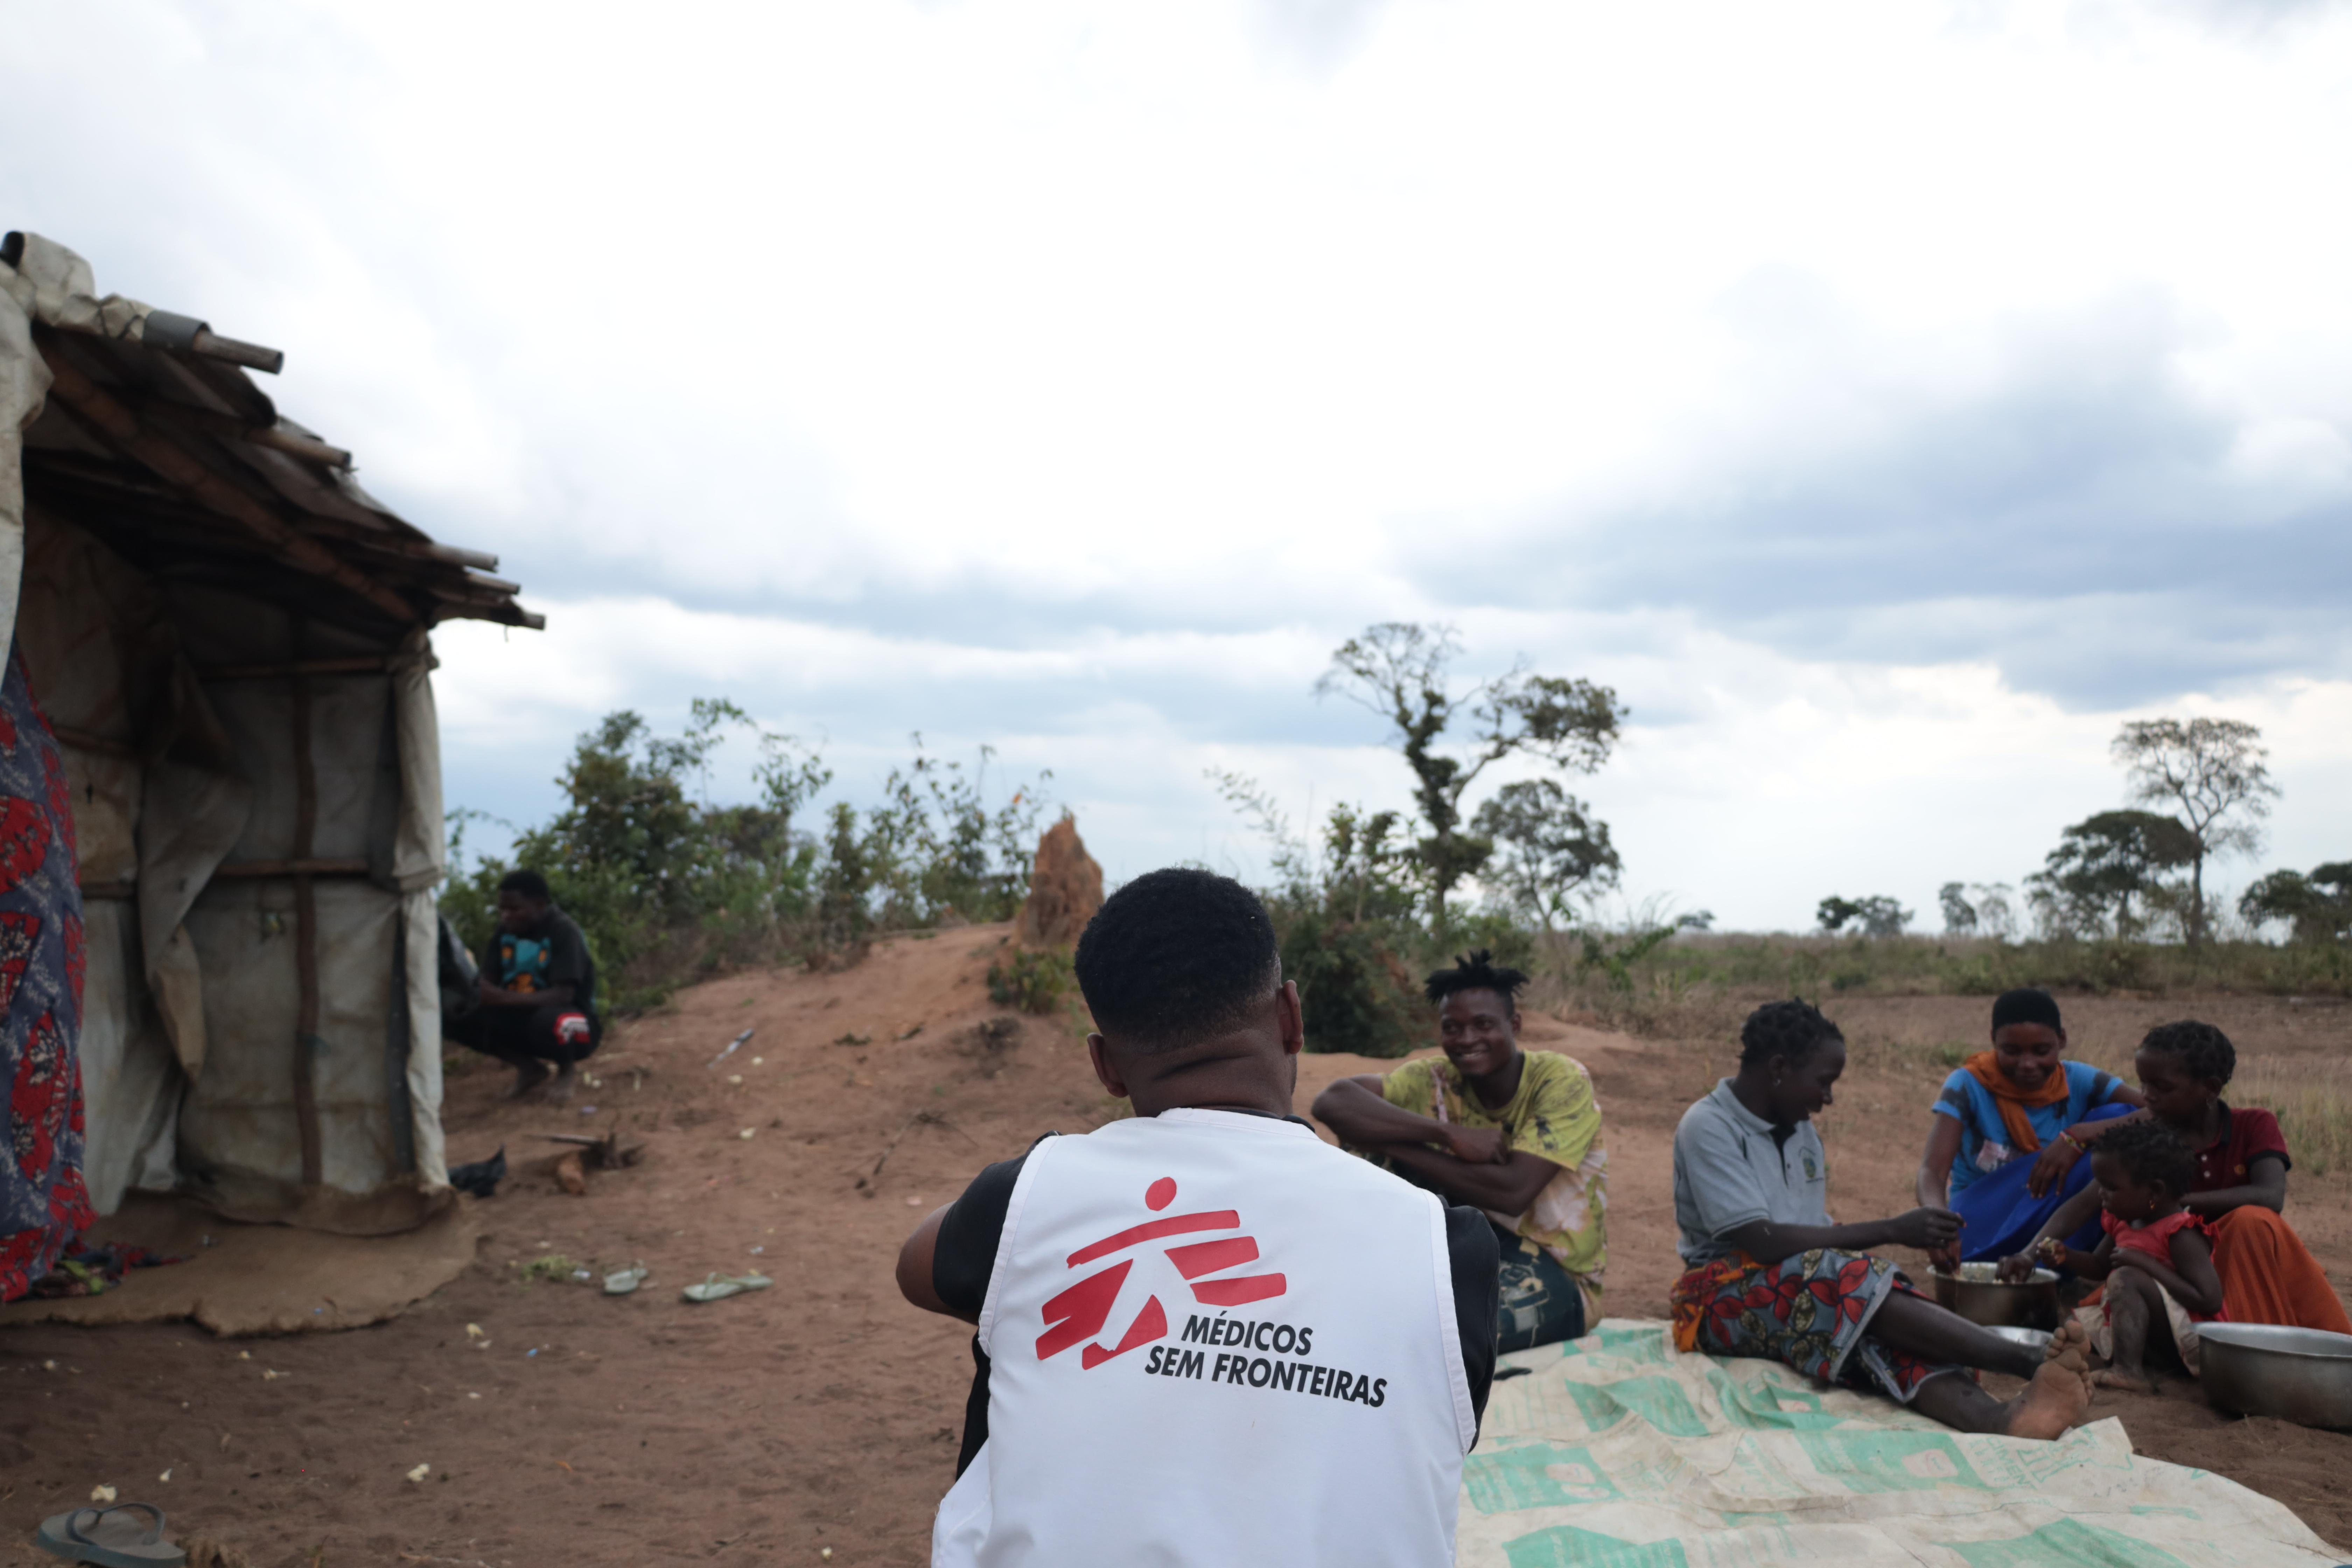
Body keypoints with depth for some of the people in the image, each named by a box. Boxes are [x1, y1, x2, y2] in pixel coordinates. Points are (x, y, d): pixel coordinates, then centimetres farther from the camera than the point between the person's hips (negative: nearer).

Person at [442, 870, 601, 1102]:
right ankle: (530, 1069, 2)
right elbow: (486, 983, -5)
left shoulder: (563, 932, -18)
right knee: (455, 1015, -15)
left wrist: (503, 998, -40)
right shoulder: (503, 933, -1)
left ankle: (565, 1070, -4)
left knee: (552, 1021, -41)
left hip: (573, 1026, -6)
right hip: (521, 1018, 6)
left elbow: (563, 996, -28)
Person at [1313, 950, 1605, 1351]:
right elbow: (1332, 1102, -22)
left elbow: (1513, 1192, -28)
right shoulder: (1436, 1082, -6)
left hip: (1559, 1276, -4)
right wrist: (1447, 1132, -31)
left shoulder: (1563, 1082, -15)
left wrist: (1387, 1142, -25)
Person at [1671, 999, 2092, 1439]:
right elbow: (1762, 1242, -20)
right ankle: (2029, 1362, -43)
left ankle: (1998, 1417, -56)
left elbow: (1817, 1235, 15)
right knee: (1844, 1277, -34)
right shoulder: (1709, 1127, -10)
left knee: (1884, 1333, -29)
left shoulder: (1803, 1132, 16)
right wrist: (1891, 1230, -17)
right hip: (1723, 1298, -6)